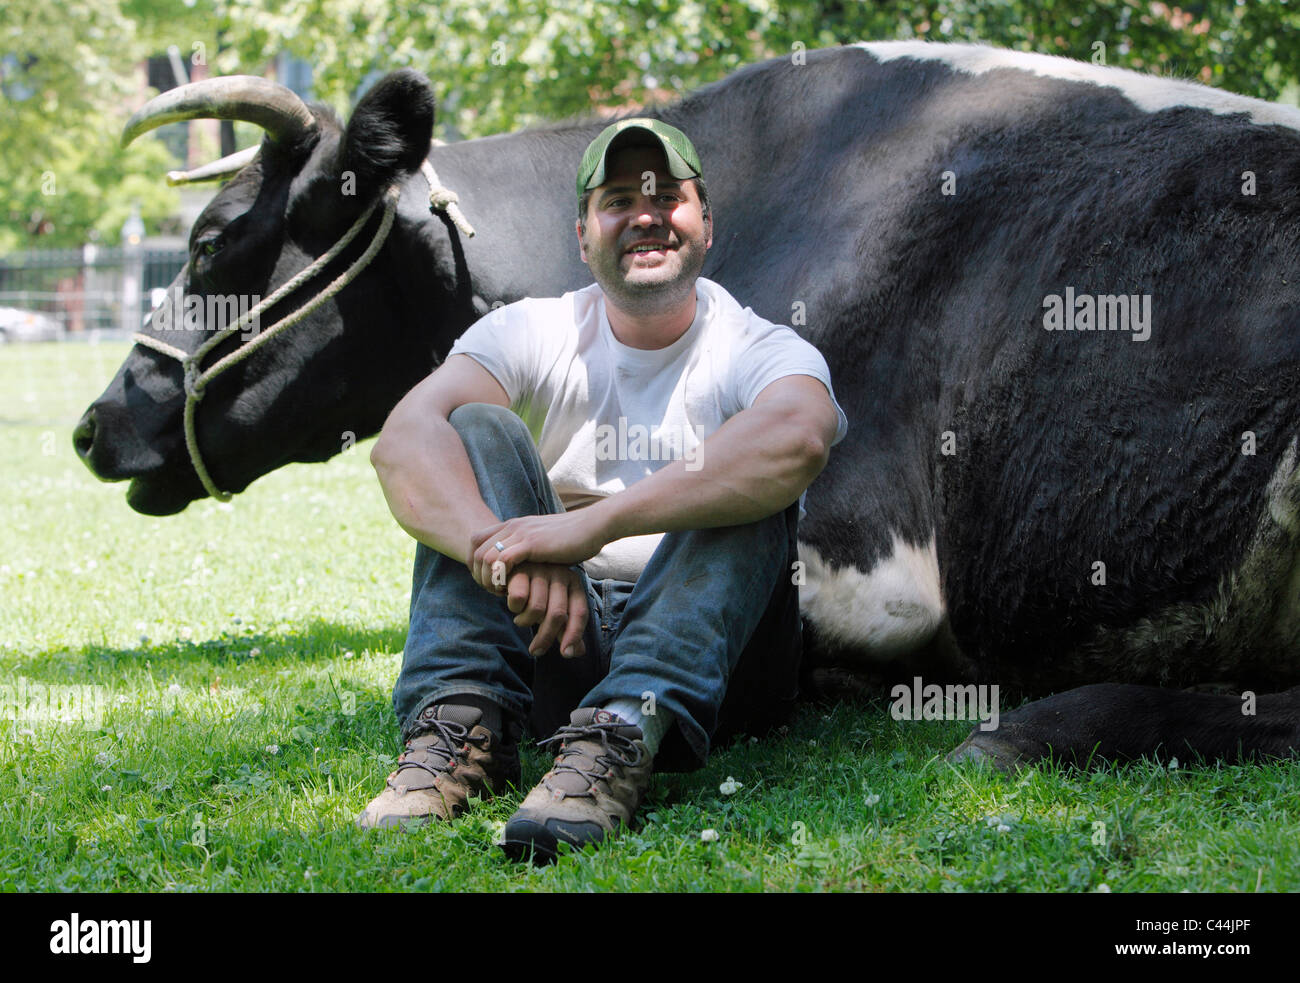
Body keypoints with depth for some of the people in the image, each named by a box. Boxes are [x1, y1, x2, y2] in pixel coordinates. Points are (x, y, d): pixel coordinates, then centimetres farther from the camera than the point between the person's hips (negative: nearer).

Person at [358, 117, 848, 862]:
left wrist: (590, 524, -41)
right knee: (478, 425, -13)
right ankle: (461, 723, -30)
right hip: (551, 639, 2)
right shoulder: (532, 334, 3)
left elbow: (799, 438, -33)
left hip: (710, 654, -2)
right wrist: (500, 546, -39)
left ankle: (620, 737, -43)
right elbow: (404, 438, -18)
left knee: (751, 480, -25)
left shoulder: (758, 351, -5)